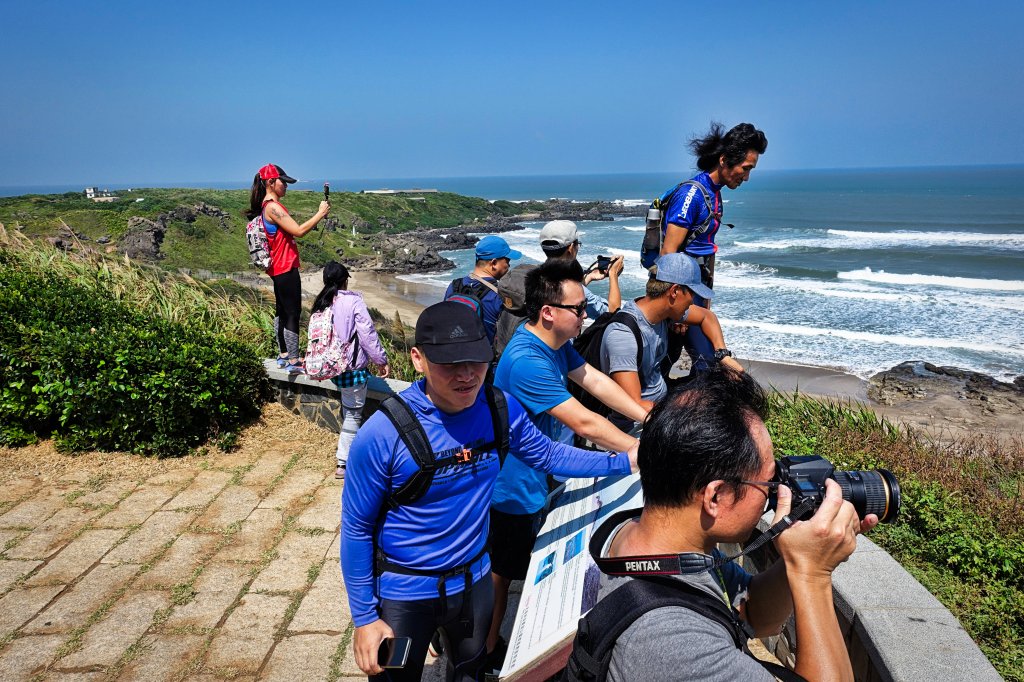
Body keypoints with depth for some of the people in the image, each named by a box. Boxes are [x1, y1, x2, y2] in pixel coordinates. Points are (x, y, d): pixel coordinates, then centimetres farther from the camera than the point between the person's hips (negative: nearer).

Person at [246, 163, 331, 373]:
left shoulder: (270, 206, 14)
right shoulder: (272, 207, -18)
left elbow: (294, 230, 14)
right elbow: (298, 231, -23)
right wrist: (320, 213, -16)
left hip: (279, 268, 11)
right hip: (286, 268, -11)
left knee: (282, 311, 16)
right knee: (293, 313, -7)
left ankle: (283, 355, 25)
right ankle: (293, 362, -3)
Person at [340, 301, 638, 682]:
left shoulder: (501, 409, -15)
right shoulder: (382, 434, -27)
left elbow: (546, 455, 3)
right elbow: (357, 527, -16)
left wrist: (624, 461, -4)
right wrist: (364, 618, -11)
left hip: (473, 579, 4)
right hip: (403, 591, -4)